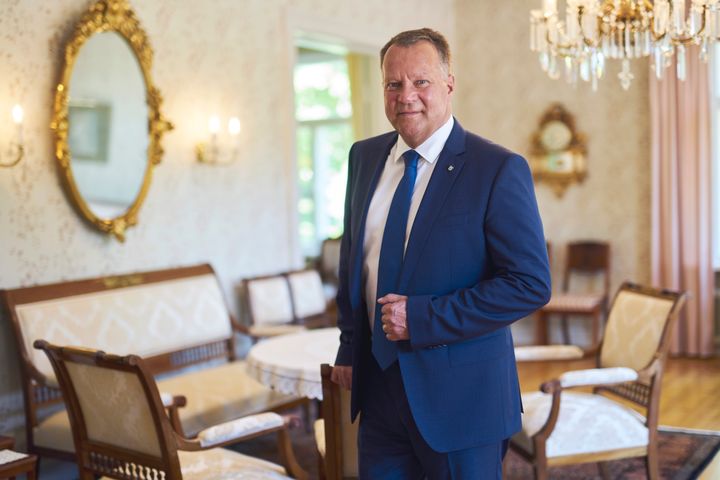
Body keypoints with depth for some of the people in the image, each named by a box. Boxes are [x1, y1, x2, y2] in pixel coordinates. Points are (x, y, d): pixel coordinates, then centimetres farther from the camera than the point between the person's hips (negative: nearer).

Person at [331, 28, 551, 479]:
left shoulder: (499, 169, -13)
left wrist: (422, 318, -20)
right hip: (379, 383, 5)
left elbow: (531, 284, -17)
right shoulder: (365, 157, 5)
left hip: (460, 394, -5)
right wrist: (349, 346, 10)